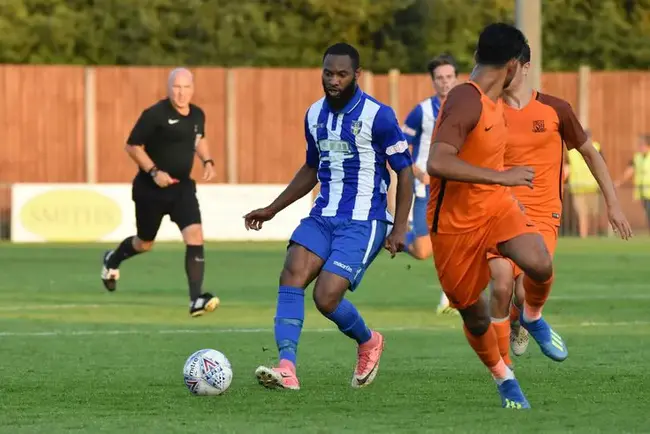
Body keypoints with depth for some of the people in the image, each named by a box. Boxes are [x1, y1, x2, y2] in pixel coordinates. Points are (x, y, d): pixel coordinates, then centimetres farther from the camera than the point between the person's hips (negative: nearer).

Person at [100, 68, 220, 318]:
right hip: (151, 188, -4)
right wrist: (154, 172, -22)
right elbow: (132, 146, -13)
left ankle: (196, 300, -18)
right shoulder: (154, 115, -17)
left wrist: (207, 161, 6)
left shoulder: (197, 115, 2)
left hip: (182, 187, 4)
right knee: (144, 244, 14)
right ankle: (112, 260, 50)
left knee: (195, 236, -16)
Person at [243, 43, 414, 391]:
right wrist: (272, 210, 21)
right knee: (291, 275, -20)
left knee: (326, 297, -17)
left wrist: (399, 229, -11)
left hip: (363, 222, -6)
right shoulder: (314, 115, 10)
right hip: (323, 216, 6)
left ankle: (368, 343, 15)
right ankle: (286, 368, -27)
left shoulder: (378, 116, -9)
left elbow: (404, 171, -4)